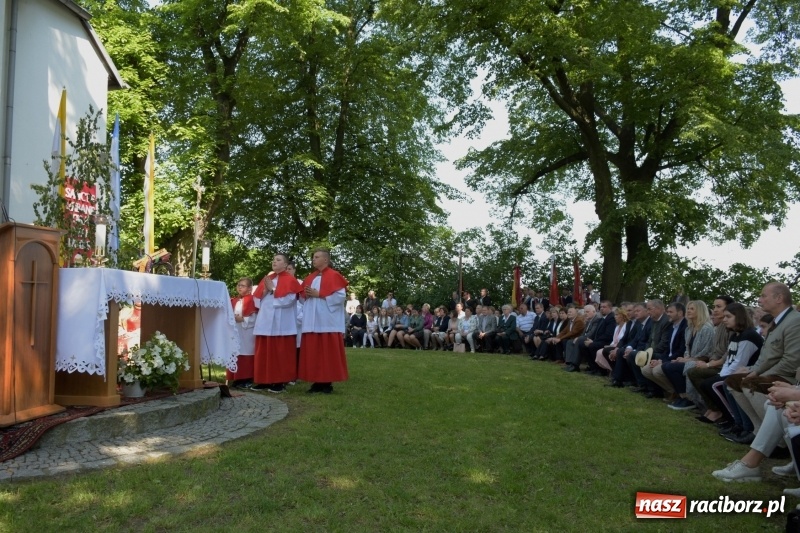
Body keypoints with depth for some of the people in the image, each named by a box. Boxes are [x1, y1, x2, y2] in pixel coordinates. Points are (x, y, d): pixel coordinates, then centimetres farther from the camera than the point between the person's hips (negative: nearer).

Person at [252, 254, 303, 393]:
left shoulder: (290, 280, -1)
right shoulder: (267, 279, 18)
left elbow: (289, 300, -13)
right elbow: (256, 299, 14)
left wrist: (272, 290, -8)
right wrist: (265, 291, -4)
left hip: (281, 323, -6)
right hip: (265, 321, 6)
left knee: (280, 353, -4)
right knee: (264, 352, 6)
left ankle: (281, 382, 2)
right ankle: (265, 380, 12)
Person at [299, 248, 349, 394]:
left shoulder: (334, 276, -3)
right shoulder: (310, 277, 19)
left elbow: (340, 296, -13)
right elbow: (303, 297, 23)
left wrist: (319, 294, -13)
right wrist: (306, 294, -1)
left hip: (327, 321, -7)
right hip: (312, 321, 7)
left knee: (328, 352, -4)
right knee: (313, 352, 5)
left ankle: (328, 382, 3)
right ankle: (317, 381, 11)